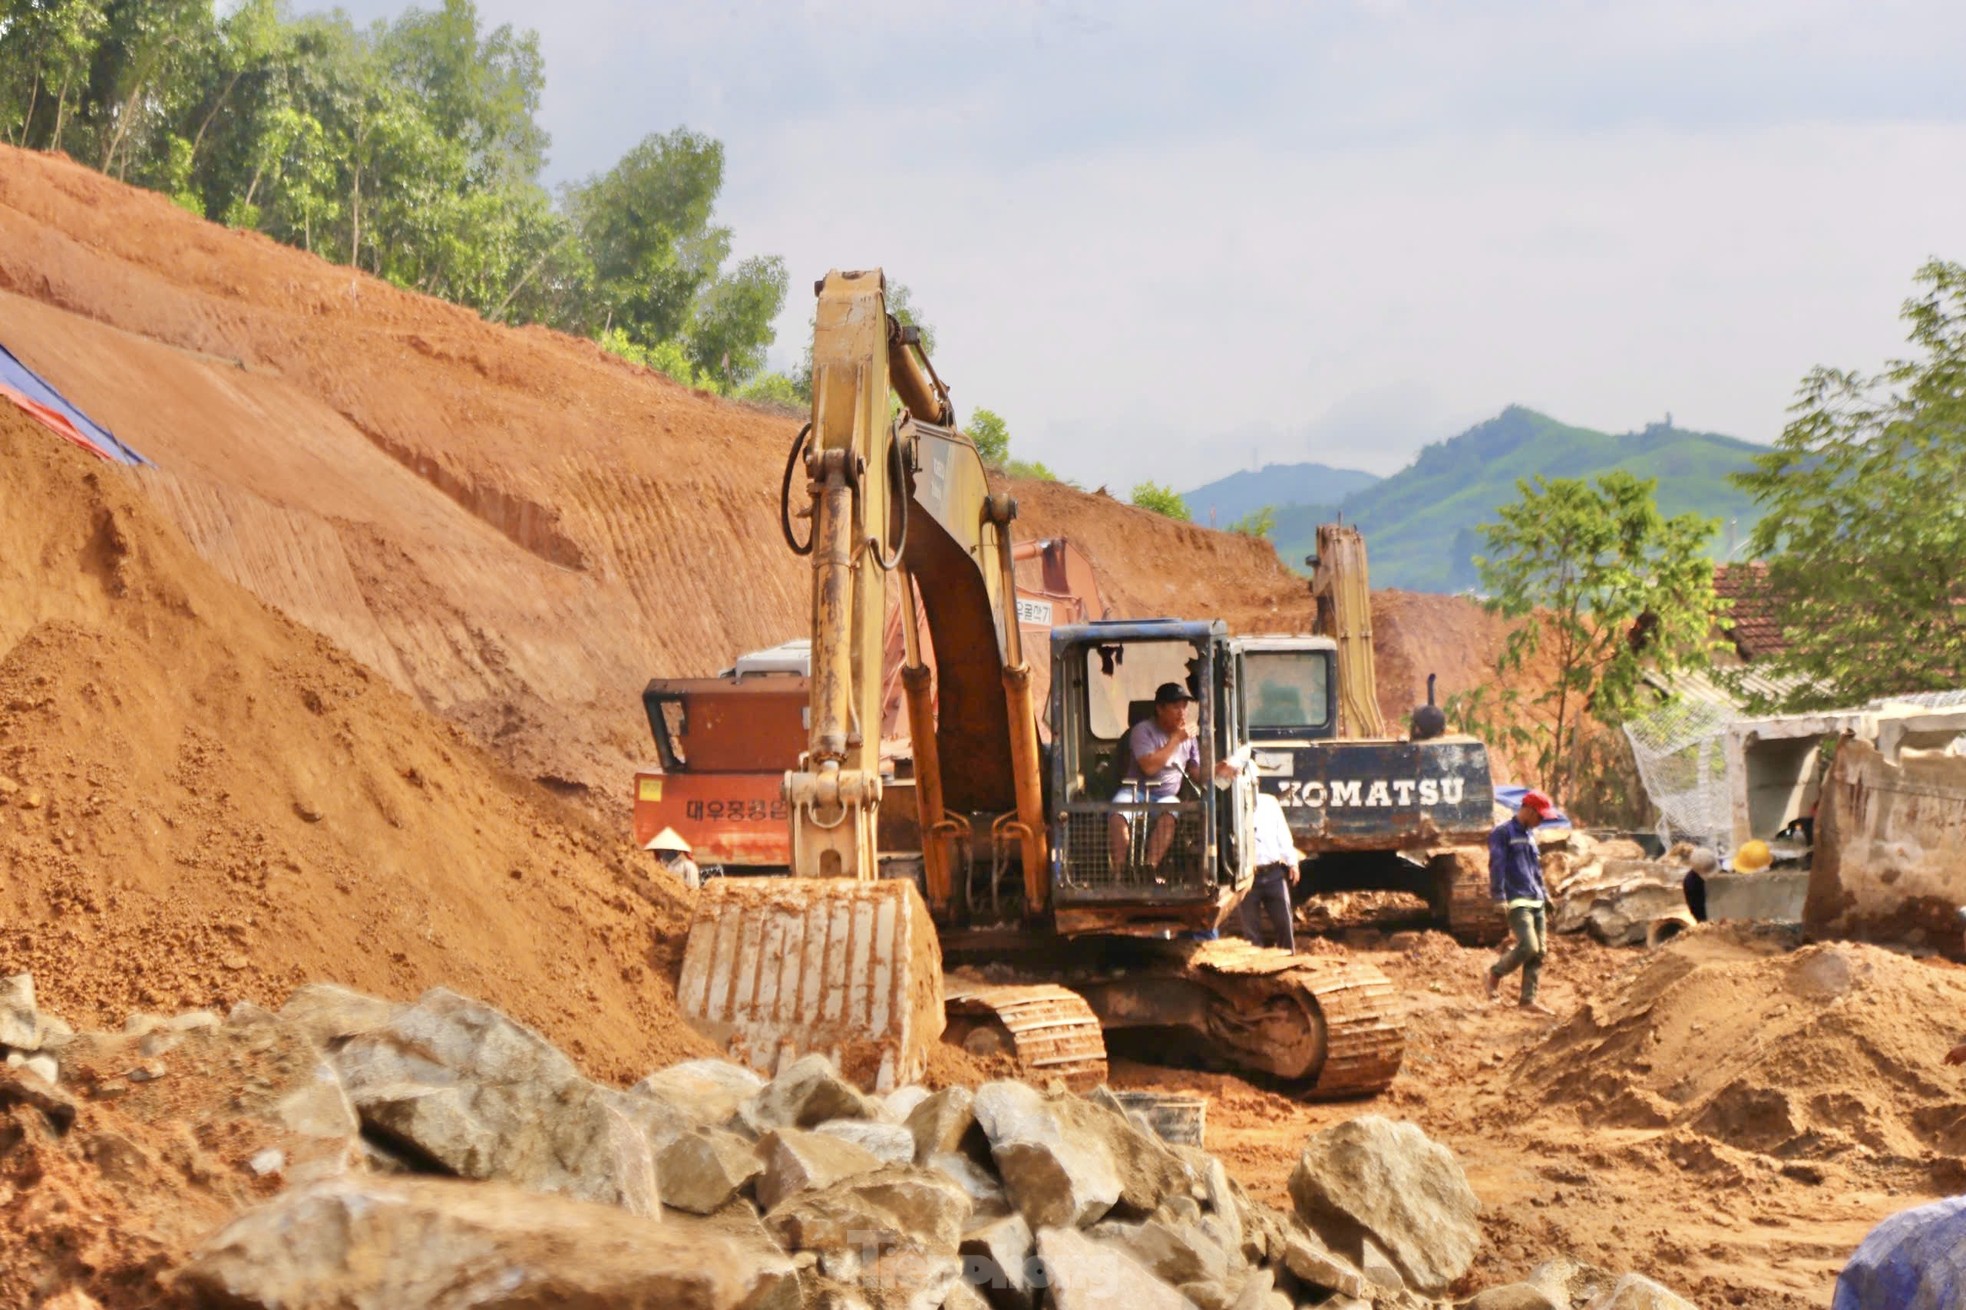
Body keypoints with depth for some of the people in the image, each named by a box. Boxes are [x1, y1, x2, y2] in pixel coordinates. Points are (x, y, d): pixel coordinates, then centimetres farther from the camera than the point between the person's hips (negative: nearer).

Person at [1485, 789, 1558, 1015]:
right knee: (1528, 946, -20)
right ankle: (1493, 975, 1)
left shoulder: (1529, 836, 20)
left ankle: (1528, 998, 7)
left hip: (1536, 902, 8)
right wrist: (1500, 899, -17)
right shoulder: (1503, 833, -5)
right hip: (1517, 901, -8)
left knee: (1538, 952, 3)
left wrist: (1545, 896, 24)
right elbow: (1497, 866, -11)